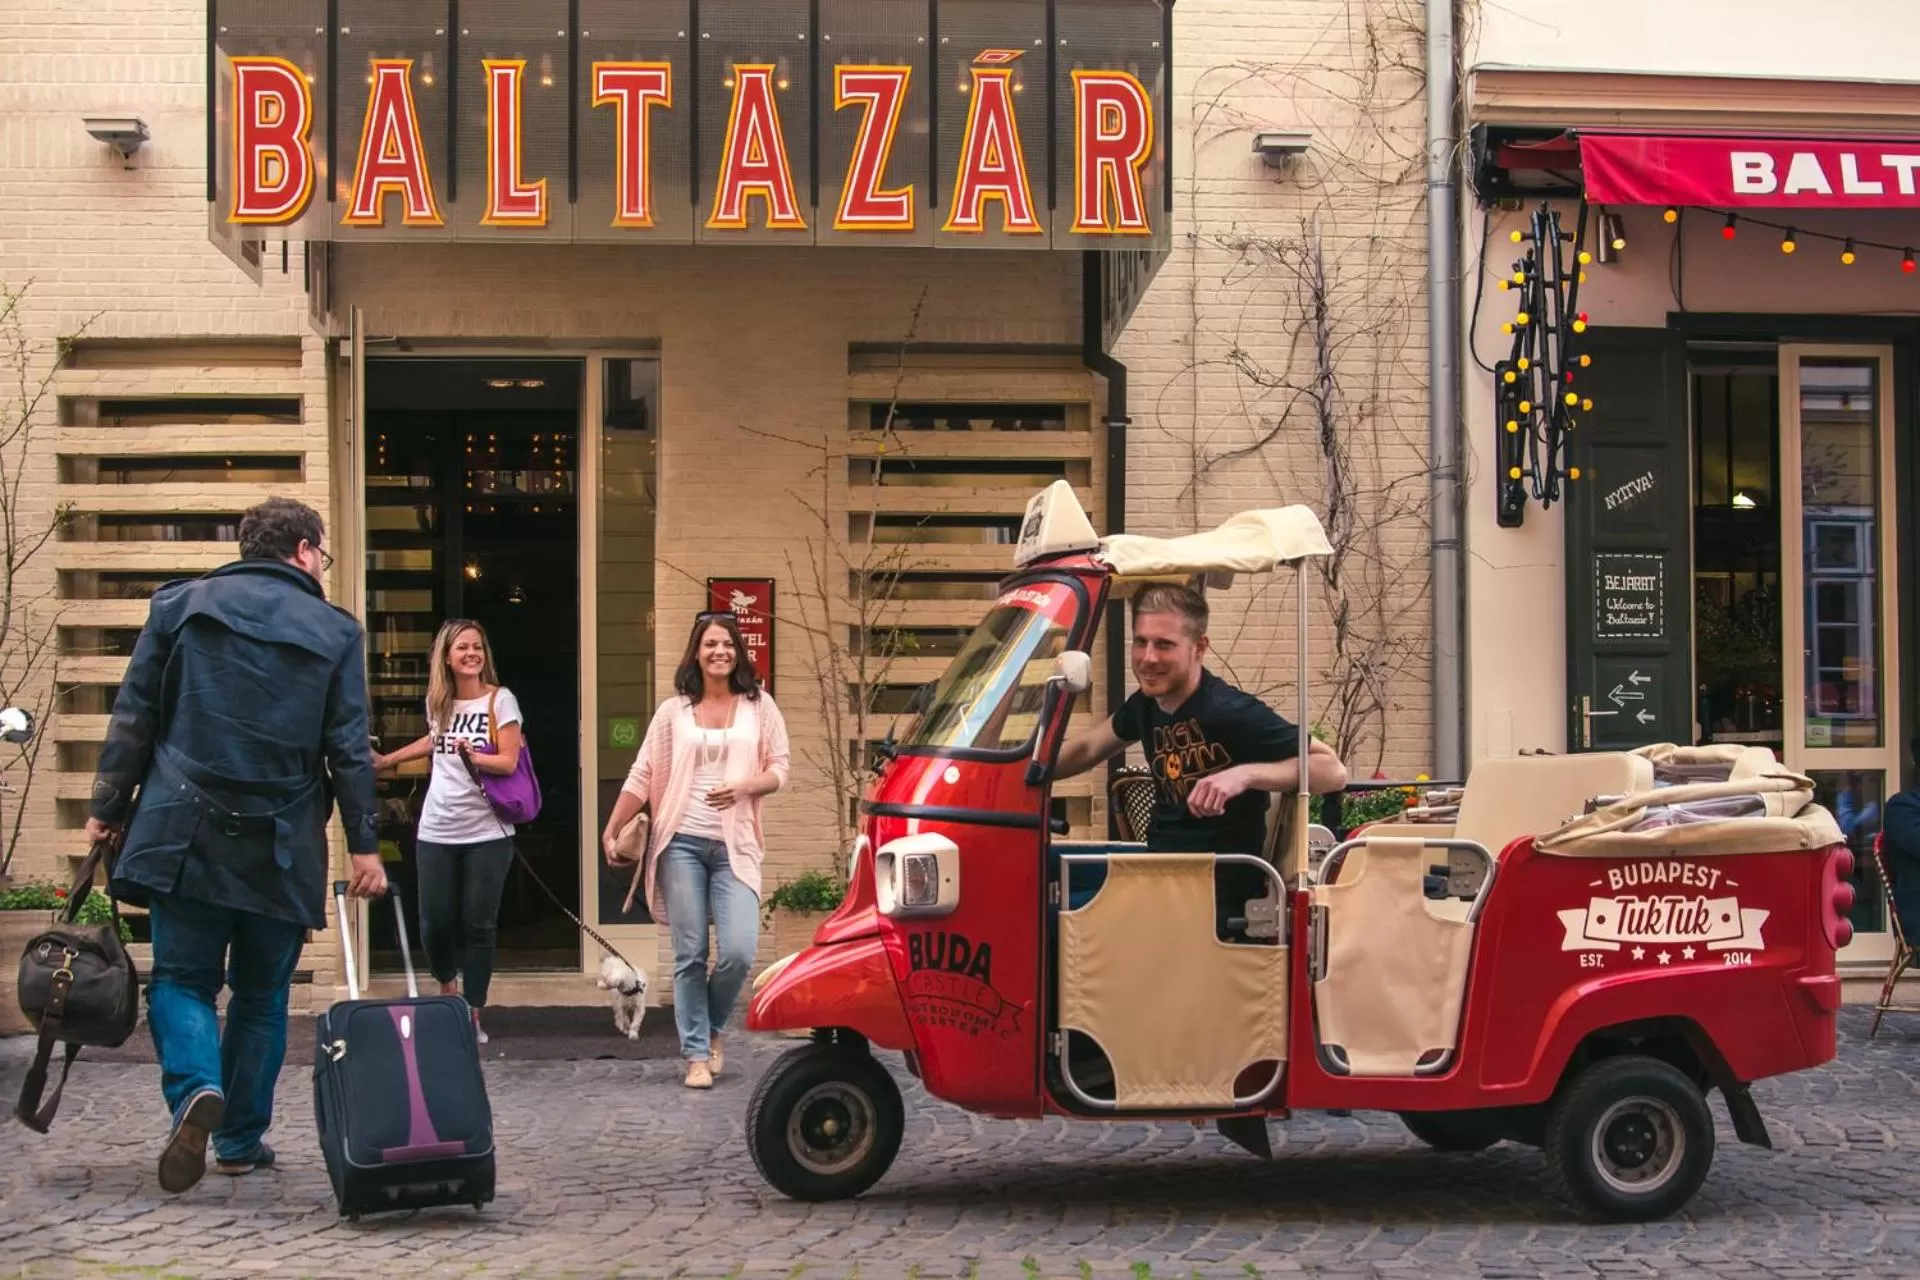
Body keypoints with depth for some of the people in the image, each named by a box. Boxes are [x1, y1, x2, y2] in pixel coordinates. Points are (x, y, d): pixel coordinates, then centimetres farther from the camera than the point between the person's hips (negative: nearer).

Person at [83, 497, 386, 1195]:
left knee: (181, 978, 8)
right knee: (262, 994, 14)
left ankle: (197, 1089, -18)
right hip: (281, 848, 0)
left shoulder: (181, 604, 4)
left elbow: (133, 717, 3)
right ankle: (242, 1139, 17)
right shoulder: (336, 632, 2)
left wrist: (107, 808, 9)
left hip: (185, 832, 0)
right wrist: (364, 845, 5)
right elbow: (349, 750, 0)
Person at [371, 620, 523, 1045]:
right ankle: (446, 988, 31)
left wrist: (474, 756, -25)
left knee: (478, 926, -2)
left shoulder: (500, 699, -4)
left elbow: (509, 762, -9)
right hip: (436, 831, 3)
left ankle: (473, 1016, 7)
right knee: (435, 923, 2)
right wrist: (387, 761, 34)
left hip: (487, 833, -3)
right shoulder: (437, 701, 9)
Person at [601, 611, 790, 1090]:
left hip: (734, 846, 0)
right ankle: (697, 1054, 9)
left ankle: (712, 1027, 17)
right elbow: (642, 776, 7)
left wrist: (742, 788, -14)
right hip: (680, 843, 0)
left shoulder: (759, 706, 8)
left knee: (738, 952, -11)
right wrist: (611, 831, 2)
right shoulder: (673, 711, 8)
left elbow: (778, 770, 5)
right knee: (690, 955, 0)